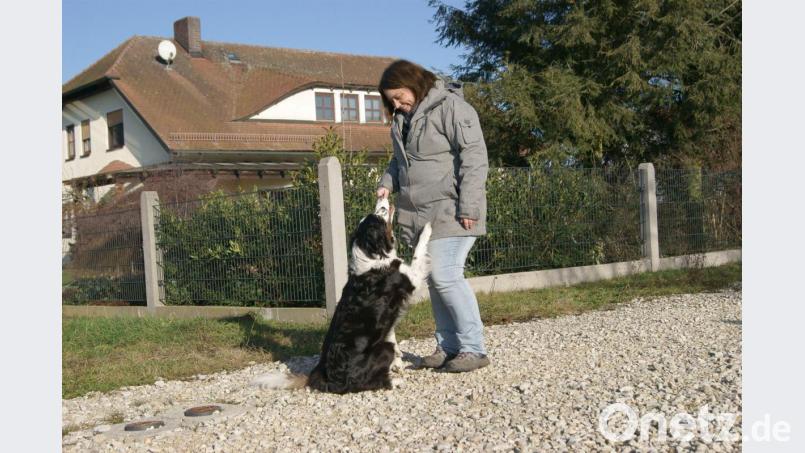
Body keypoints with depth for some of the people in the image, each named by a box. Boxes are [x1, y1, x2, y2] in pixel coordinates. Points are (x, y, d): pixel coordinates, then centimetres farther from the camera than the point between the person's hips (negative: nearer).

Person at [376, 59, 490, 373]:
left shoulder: (452, 107, -10)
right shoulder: (403, 118, 16)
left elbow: (474, 158, -16)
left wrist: (468, 206, -20)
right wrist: (387, 183, 7)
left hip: (450, 213, -8)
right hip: (421, 214, 8)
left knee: (445, 275, -13)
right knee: (434, 279, 9)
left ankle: (473, 349, -4)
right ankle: (448, 346, 17)